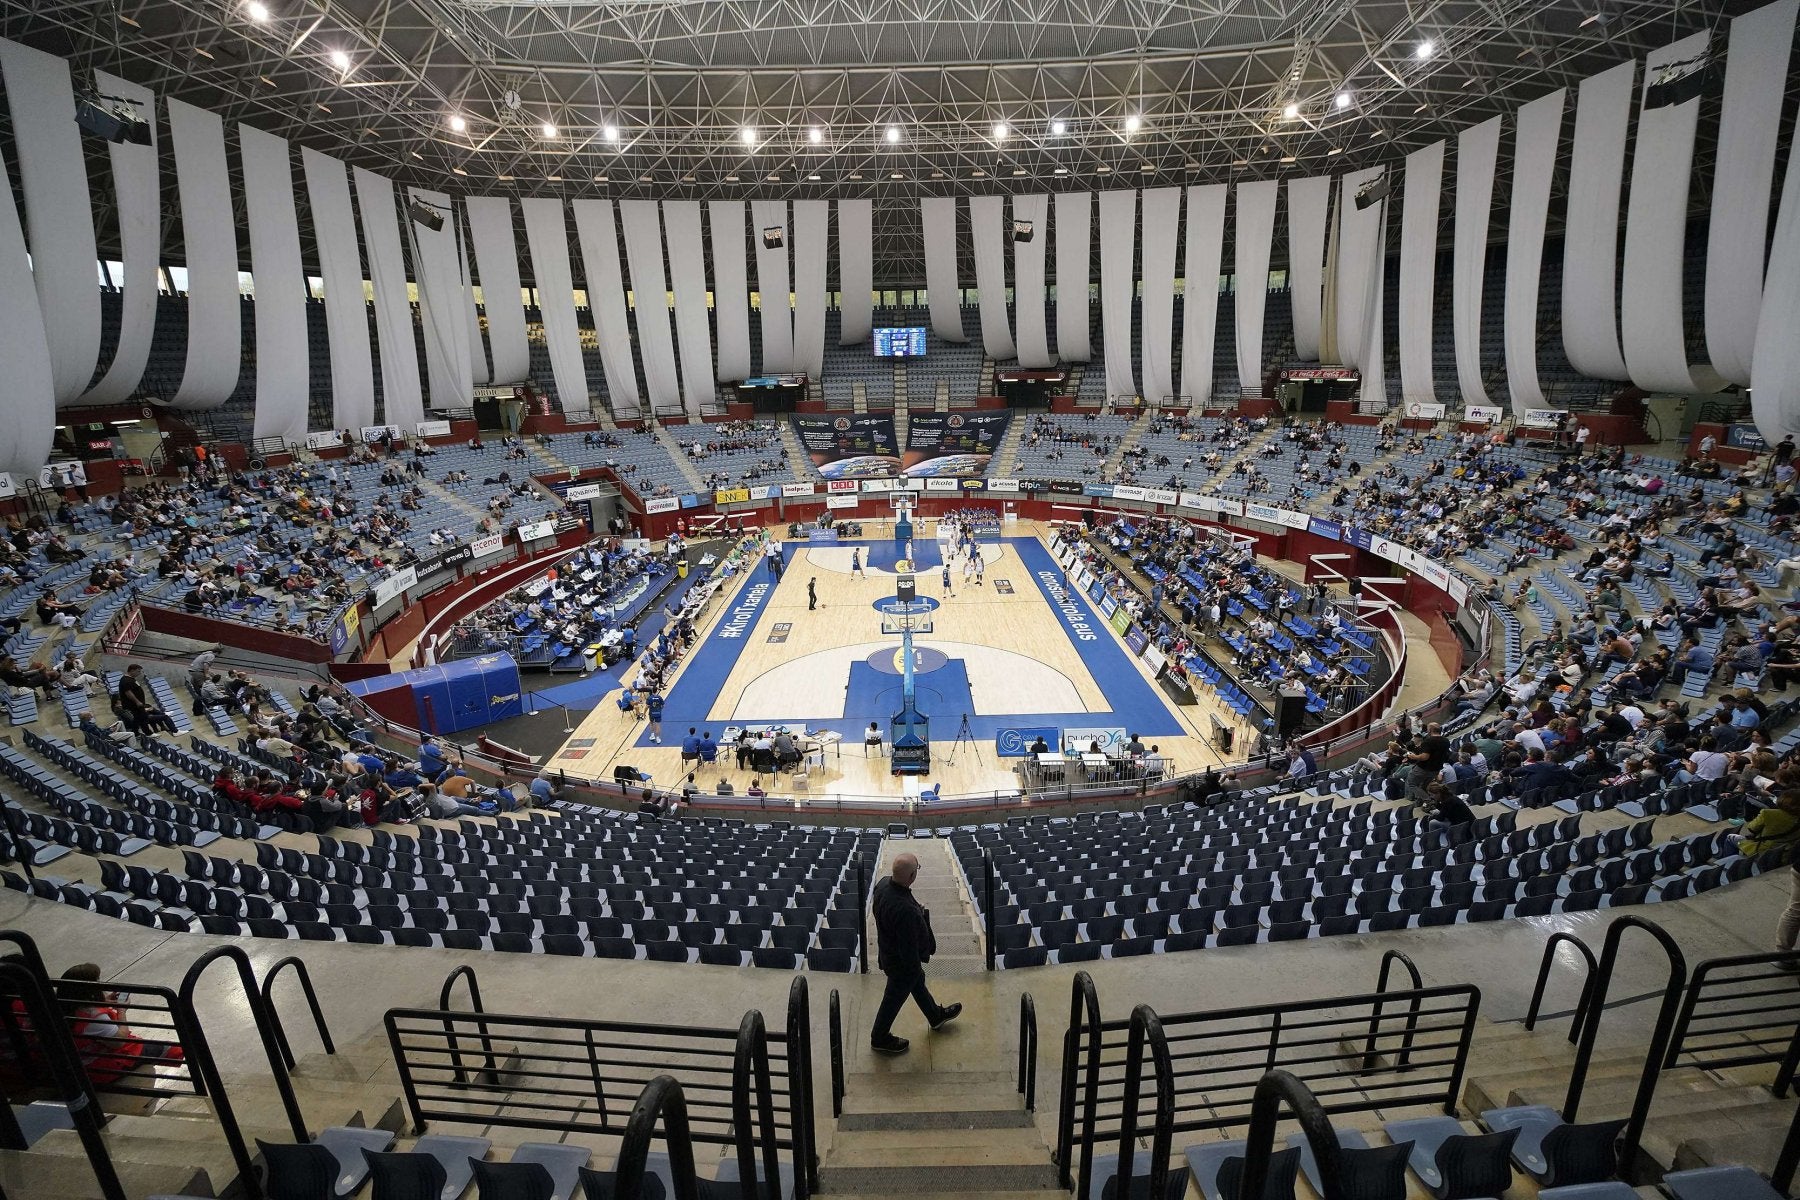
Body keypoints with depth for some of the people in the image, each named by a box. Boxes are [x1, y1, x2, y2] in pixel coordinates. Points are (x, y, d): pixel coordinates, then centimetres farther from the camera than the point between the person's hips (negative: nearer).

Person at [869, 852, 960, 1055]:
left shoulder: (883, 884, -17)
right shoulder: (904, 910, -43)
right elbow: (909, 947, -31)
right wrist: (914, 969, -15)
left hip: (887, 949, 8)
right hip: (900, 962, -8)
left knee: (917, 983, 31)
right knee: (894, 999, 18)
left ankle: (936, 1016, 56)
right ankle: (879, 1039, 43)